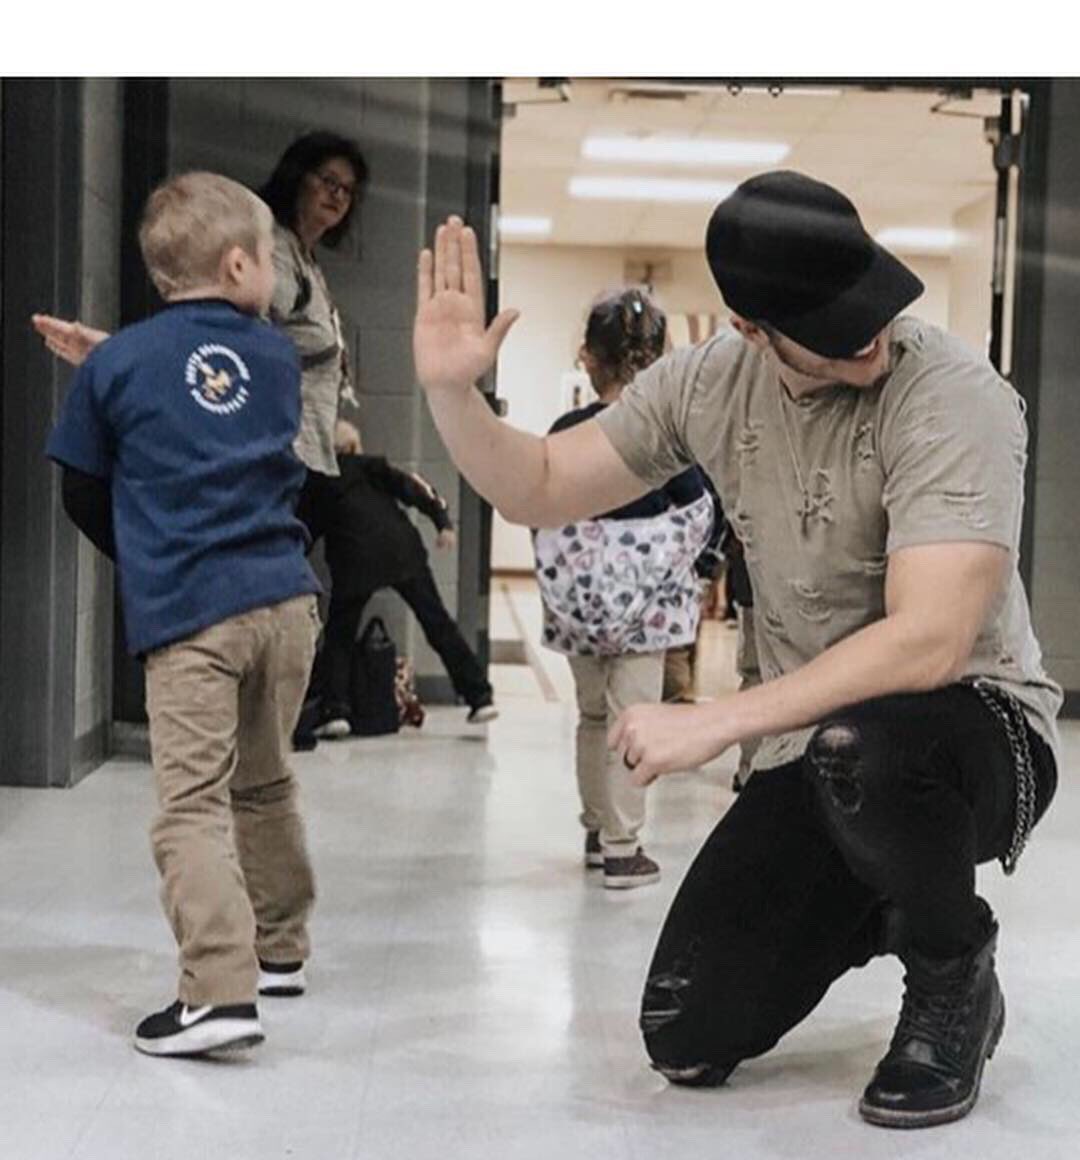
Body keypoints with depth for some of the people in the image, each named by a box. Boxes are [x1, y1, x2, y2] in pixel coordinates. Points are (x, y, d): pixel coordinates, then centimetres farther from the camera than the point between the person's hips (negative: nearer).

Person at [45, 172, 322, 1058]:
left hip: (187, 615, -4)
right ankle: (279, 949, 33)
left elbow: (83, 491, 10)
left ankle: (220, 991, -15)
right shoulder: (277, 357, 9)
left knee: (193, 803, -6)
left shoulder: (117, 364, 1)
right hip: (285, 598, 4)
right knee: (265, 784, 20)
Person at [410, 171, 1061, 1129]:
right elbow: (537, 490, 3)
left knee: (854, 750, -41)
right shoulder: (712, 384, -4)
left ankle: (954, 972, -8)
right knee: (688, 1044, -1)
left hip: (975, 732, -5)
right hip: (815, 743, 5)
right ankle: (880, 907, 26)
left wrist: (715, 723, -30)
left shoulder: (954, 396, -23)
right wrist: (451, 392, -15)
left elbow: (930, 640, -32)